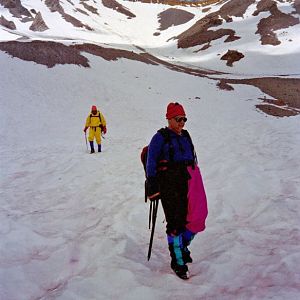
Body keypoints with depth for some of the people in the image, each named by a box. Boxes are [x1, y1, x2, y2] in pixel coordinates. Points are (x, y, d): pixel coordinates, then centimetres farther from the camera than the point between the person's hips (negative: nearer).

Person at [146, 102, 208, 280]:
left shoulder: (185, 136, 17)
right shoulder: (161, 137, -3)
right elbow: (151, 163, -6)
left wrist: (196, 183, 23)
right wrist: (153, 188, -11)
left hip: (189, 182, 6)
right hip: (170, 184, -6)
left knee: (196, 218, 0)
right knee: (176, 223, -5)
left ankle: (183, 245, 29)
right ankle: (178, 262, 9)